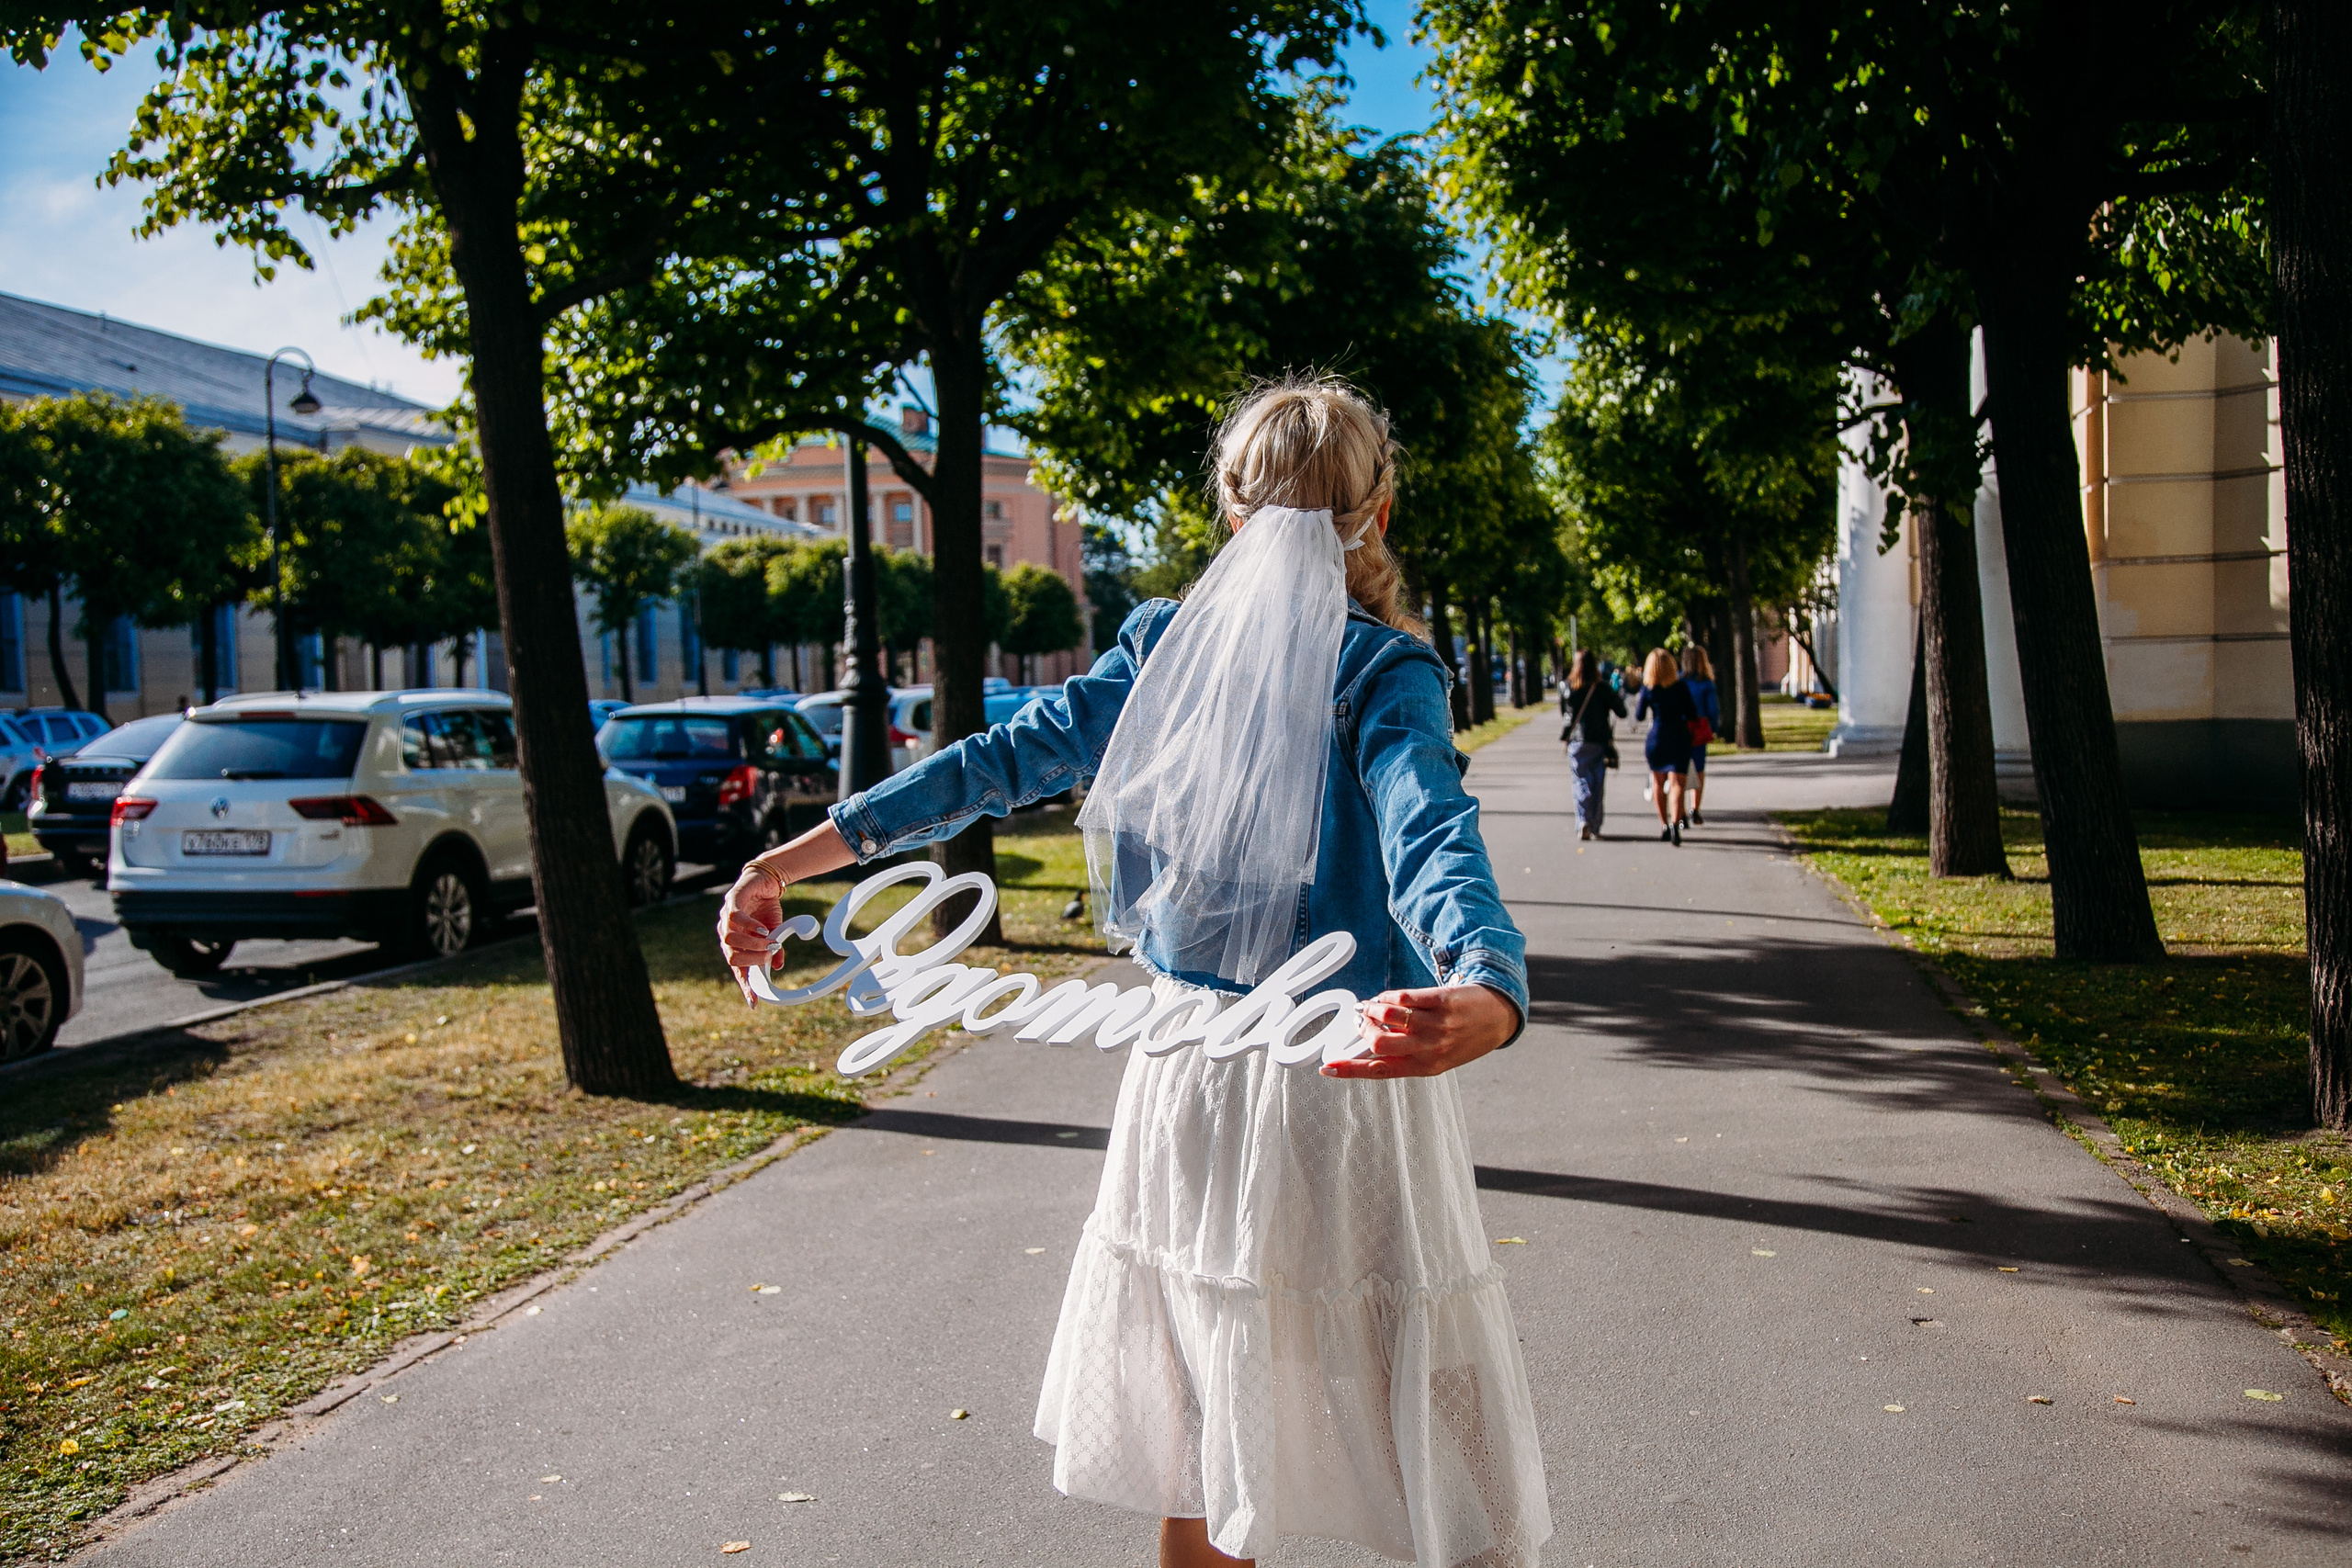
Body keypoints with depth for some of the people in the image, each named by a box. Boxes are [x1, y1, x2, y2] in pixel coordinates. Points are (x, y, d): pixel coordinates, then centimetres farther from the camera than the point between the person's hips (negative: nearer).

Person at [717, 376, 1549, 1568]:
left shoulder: (1164, 643, 3)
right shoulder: (1386, 670, -9)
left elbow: (1006, 759, 0)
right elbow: (1431, 840, -27)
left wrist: (791, 861, 3)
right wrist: (1491, 993, -44)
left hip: (1191, 1076, 5)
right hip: (1341, 1082, -4)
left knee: (1204, 1442, 20)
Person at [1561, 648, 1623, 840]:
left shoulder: (1567, 688, -2)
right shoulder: (1602, 689, -8)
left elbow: (1563, 713, 11)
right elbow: (1621, 713, -3)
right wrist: (1618, 699, 15)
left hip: (1576, 742, 1)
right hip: (1600, 743, -1)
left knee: (1582, 783, 6)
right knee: (1598, 785, 9)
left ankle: (1583, 822, -12)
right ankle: (1595, 827, 11)